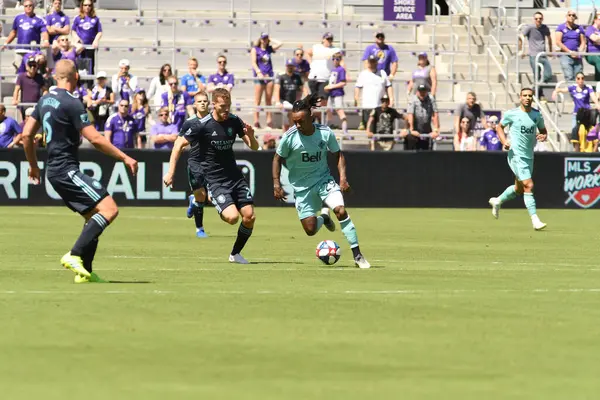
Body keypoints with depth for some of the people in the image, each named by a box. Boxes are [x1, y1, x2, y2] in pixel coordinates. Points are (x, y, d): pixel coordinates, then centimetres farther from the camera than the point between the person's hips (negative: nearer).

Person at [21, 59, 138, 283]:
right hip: (67, 170, -9)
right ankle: (74, 255, -22)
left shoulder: (45, 100, 12)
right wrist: (125, 158, -9)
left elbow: (26, 134, 17)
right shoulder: (71, 104, -14)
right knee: (109, 209, -16)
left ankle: (85, 271, 6)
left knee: (94, 217, 13)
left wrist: (33, 165, 30)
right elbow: (95, 139, -17)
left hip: (54, 170, 9)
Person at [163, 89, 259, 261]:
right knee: (232, 217, -22)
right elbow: (178, 145, -5)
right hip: (214, 180, -5)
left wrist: (251, 136, -18)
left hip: (235, 176, 5)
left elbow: (254, 147, 5)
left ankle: (235, 254, 16)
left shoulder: (234, 121, 0)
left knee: (249, 217, -5)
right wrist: (170, 172, -9)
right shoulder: (201, 125, -14)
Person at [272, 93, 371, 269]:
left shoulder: (325, 133, -13)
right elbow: (277, 159, 0)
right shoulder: (289, 137, -16)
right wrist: (276, 185, -6)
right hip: (302, 186, 0)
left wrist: (343, 177, -10)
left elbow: (338, 154, 3)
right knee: (311, 230, -3)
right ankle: (324, 217, 36)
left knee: (341, 211, -24)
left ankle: (357, 256, -16)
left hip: (324, 180, 0)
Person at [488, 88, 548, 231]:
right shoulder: (511, 114, -6)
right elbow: (500, 126, 9)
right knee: (529, 186, -16)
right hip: (516, 155, -6)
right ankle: (535, 220, -15)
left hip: (529, 156, 6)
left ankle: (497, 201, 44)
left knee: (519, 189, 18)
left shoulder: (537, 115, 5)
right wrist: (504, 141, -7)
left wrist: (543, 136, -5)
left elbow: (543, 130, 19)